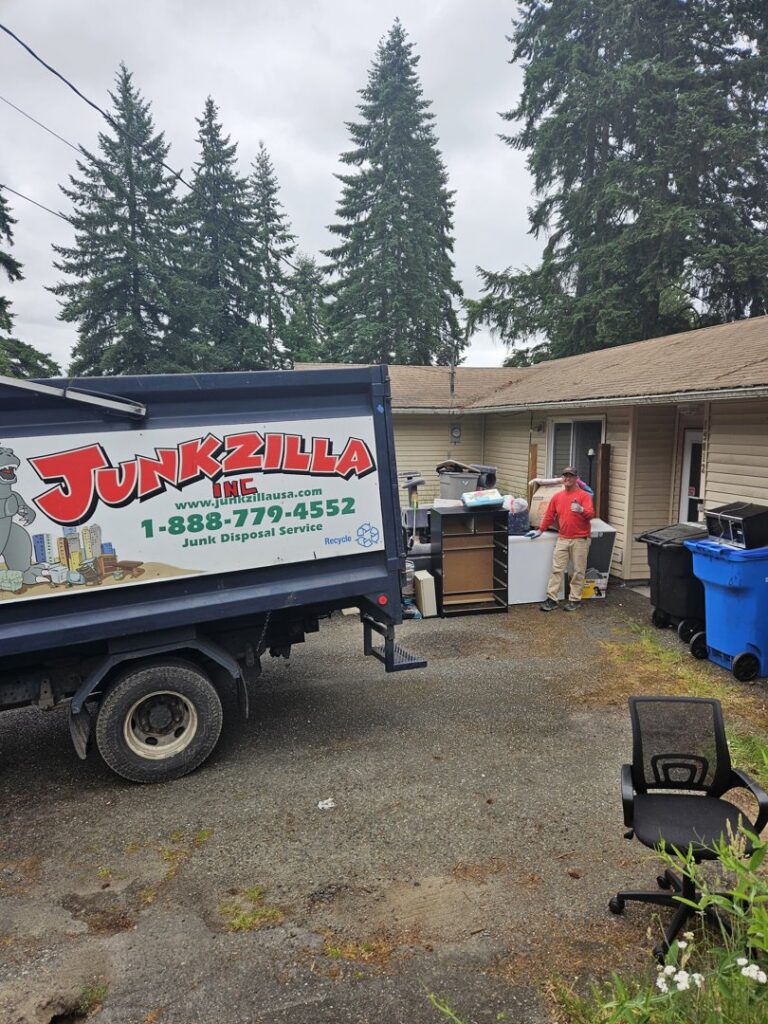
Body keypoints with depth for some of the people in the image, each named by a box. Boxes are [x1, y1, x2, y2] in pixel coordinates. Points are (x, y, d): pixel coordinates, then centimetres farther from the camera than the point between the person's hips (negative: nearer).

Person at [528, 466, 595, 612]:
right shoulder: (557, 497, 9)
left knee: (578, 571, 3)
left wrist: (581, 510, -37)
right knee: (556, 569, 2)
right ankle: (552, 599, 6)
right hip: (563, 539, 4)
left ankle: (575, 600, 12)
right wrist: (540, 531, 15)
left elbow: (591, 514, -17)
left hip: (580, 540, -4)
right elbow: (549, 516, 16)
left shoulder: (584, 495, -6)